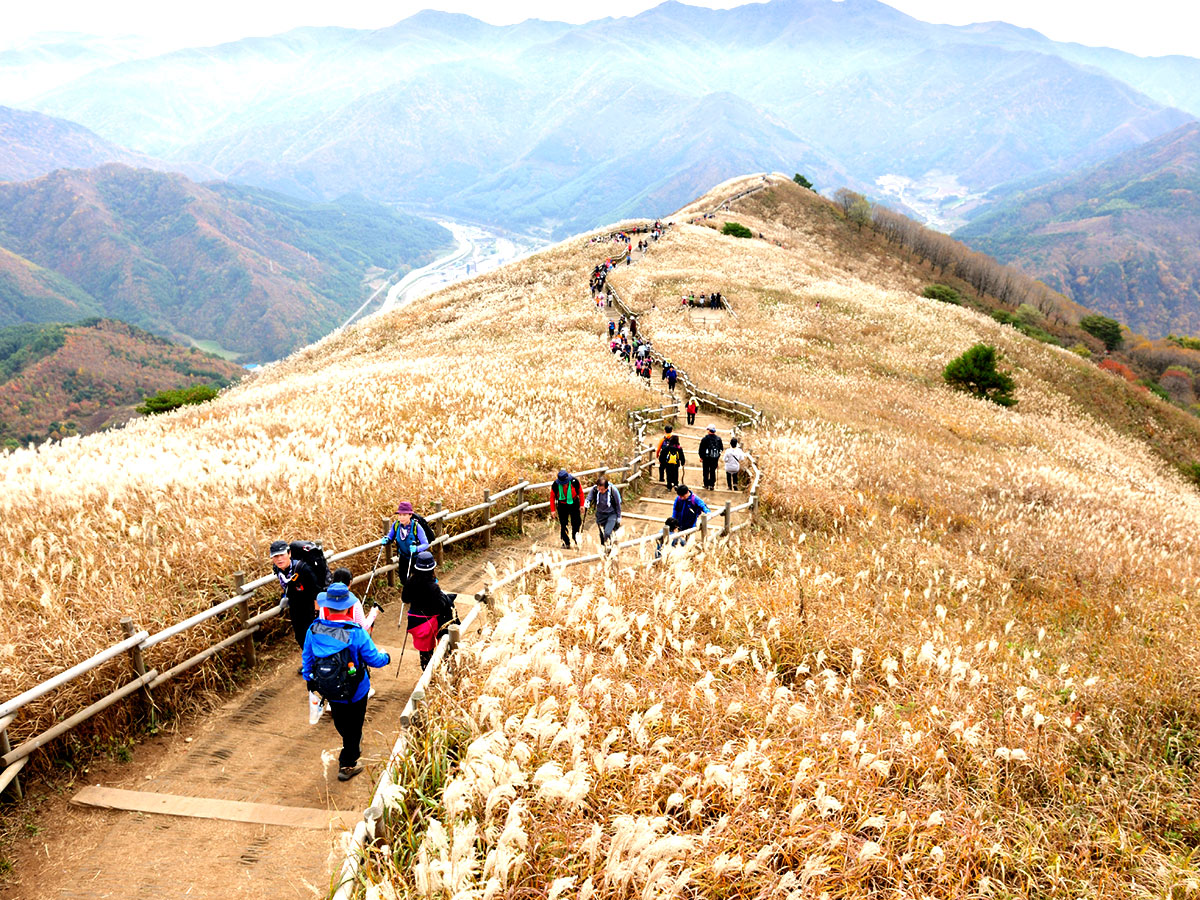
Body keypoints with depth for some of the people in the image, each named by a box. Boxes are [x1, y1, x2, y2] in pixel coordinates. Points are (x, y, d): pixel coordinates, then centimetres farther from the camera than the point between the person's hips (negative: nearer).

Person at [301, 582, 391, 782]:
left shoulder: (313, 630, -17)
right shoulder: (356, 633, -28)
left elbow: (307, 659, -1)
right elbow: (374, 659, -16)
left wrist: (309, 680, 17)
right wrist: (386, 658, 7)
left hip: (328, 690, 4)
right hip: (355, 691, -4)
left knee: (341, 724, 29)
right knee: (354, 726, 17)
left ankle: (353, 746, 55)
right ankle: (347, 766, 27)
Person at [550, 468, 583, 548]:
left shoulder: (574, 482, -19)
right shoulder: (555, 485, -19)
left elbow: (580, 492, -2)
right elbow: (552, 497, -4)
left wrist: (582, 504, 1)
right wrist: (553, 510, -4)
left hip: (574, 504, 0)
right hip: (562, 505, 0)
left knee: (576, 522, -9)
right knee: (563, 524, 1)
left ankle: (575, 535, 19)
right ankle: (566, 543, 12)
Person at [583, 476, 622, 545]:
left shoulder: (613, 491, -24)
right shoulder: (594, 489, -19)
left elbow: (618, 505, -10)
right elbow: (588, 499, -4)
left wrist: (619, 518, -2)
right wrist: (585, 506, -27)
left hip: (611, 514, -3)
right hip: (600, 514, 3)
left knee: (607, 533, -21)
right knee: (602, 534, 12)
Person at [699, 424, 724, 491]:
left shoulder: (705, 439, -9)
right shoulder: (718, 439, 1)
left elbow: (701, 449, -6)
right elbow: (721, 449, 8)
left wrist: (701, 457, 2)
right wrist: (718, 456, 18)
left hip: (706, 458, -2)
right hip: (715, 458, 2)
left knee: (706, 471, 9)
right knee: (713, 471, 9)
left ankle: (706, 485, 12)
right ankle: (712, 485, 8)